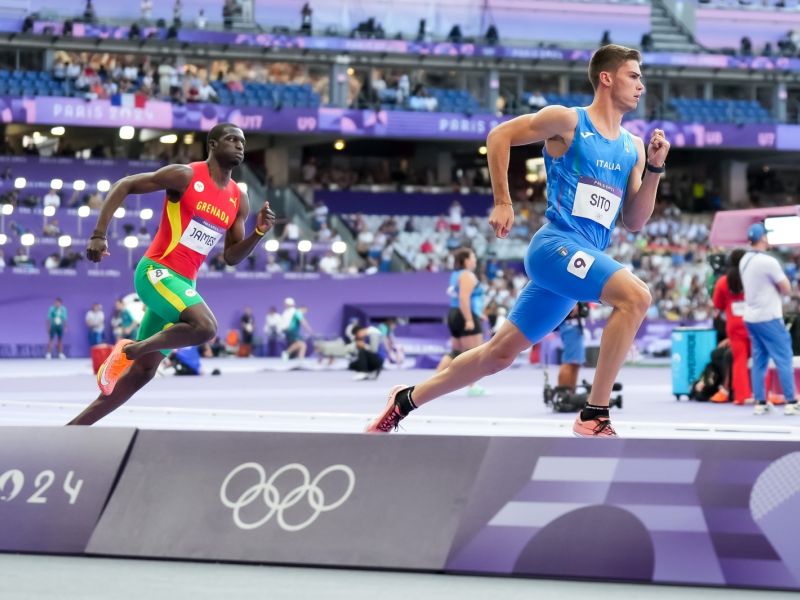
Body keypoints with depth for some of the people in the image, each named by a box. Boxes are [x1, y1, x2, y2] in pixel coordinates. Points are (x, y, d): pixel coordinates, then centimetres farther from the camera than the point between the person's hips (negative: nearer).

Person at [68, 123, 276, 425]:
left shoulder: (239, 200, 10)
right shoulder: (186, 176, -9)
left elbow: (232, 257, 14)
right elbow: (123, 186, -6)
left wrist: (259, 232, -4)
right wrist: (99, 235, -13)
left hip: (183, 284, 8)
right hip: (156, 271, -8)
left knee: (142, 372, 8)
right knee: (205, 326, -31)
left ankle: (73, 429, 16)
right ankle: (131, 349, -9)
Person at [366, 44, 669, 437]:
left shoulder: (633, 148, 16)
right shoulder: (567, 121, -3)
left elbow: (634, 222, 15)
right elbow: (499, 136, 2)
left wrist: (654, 169, 3)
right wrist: (503, 203, -3)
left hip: (585, 259, 7)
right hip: (556, 243, -7)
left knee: (500, 352, 11)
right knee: (636, 295, -29)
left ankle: (406, 401, 28)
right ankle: (594, 417, -27)